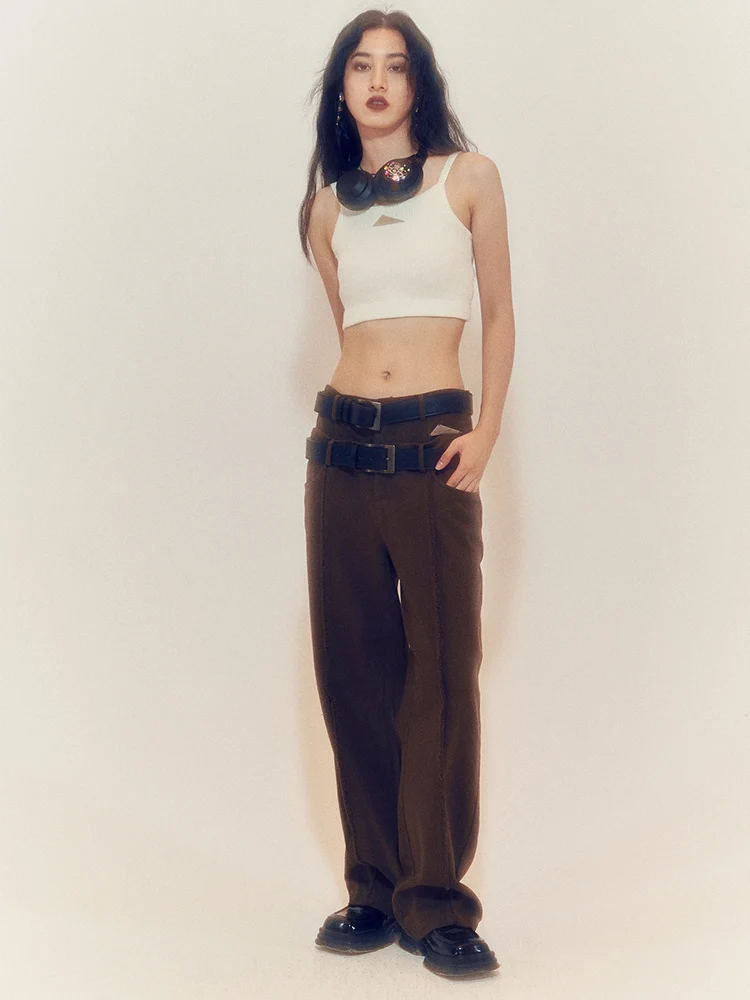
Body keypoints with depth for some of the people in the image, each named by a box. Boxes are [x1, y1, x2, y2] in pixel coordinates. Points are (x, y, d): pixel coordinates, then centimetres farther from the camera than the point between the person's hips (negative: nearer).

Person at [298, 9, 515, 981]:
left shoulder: (469, 177, 4)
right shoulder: (328, 203, 12)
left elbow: (498, 316, 5)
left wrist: (485, 435, -5)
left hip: (434, 445, -3)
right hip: (342, 447, 3)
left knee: (442, 671, -5)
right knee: (354, 669, 4)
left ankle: (437, 903, 2)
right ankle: (373, 889, 14)